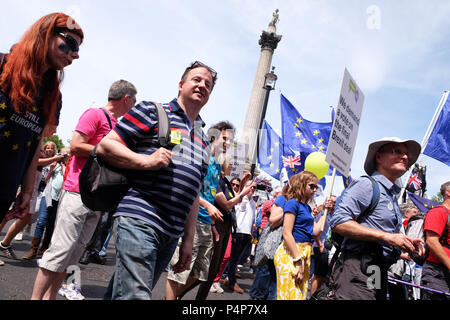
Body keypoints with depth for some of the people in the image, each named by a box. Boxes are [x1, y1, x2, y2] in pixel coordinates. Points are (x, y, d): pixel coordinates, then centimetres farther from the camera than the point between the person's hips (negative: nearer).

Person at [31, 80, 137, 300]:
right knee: (60, 249, -7)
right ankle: (36, 297, 3)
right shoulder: (95, 114, -5)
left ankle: (49, 297, 17)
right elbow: (75, 146, -13)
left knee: (74, 252, 9)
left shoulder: (116, 123, 20)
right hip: (78, 193, -8)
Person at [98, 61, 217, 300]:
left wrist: (188, 241, 17)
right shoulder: (153, 112, 3)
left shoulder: (204, 142, 21)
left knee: (121, 293, 14)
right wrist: (146, 161, -16)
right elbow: (105, 146, -2)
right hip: (139, 220, -6)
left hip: (171, 234, 6)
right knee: (135, 295, -13)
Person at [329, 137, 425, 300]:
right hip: (357, 270, -9)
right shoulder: (365, 184, -7)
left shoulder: (393, 196, 21)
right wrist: (387, 236, -19)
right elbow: (339, 222, -21)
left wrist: (406, 243, 8)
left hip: (381, 273, 10)